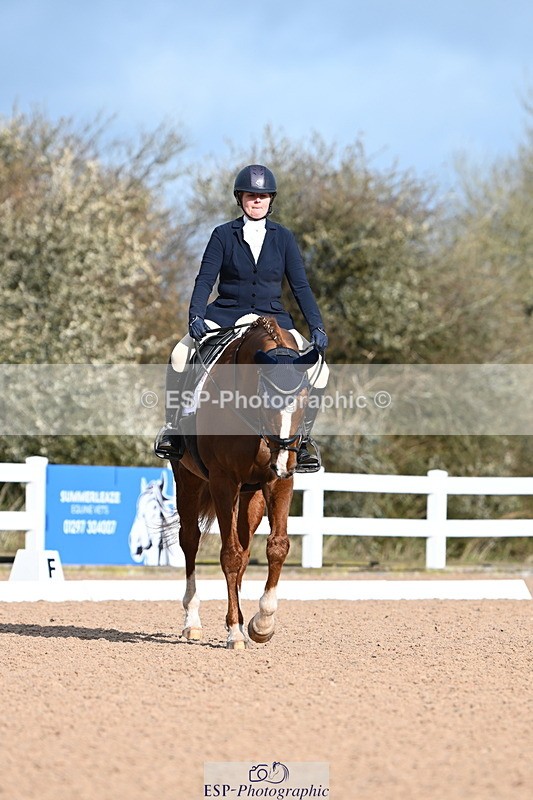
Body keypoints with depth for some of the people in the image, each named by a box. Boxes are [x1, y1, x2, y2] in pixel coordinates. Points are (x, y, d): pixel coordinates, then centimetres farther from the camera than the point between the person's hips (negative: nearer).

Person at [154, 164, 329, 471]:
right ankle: (173, 426, -8)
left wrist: (317, 327, -8)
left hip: (272, 319, 1)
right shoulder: (224, 235, 2)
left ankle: (303, 437, 0)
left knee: (318, 368, -18)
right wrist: (195, 317, -21)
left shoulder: (283, 238, 6)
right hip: (225, 316, -1)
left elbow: (301, 286, 4)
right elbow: (205, 279, -5)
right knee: (181, 355, -27)